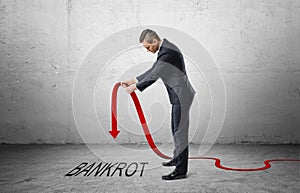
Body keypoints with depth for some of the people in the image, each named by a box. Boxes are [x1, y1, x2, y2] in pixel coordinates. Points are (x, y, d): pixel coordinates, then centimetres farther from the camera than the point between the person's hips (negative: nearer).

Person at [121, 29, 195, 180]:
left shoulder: (167, 52, -21)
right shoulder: (165, 48, 12)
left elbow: (153, 76, -20)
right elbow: (152, 71, 16)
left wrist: (135, 87, -8)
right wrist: (133, 80, 10)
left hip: (181, 97, -10)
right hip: (178, 96, 10)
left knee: (180, 131, -4)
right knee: (175, 129, 20)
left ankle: (181, 170, 5)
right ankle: (177, 158, 37)